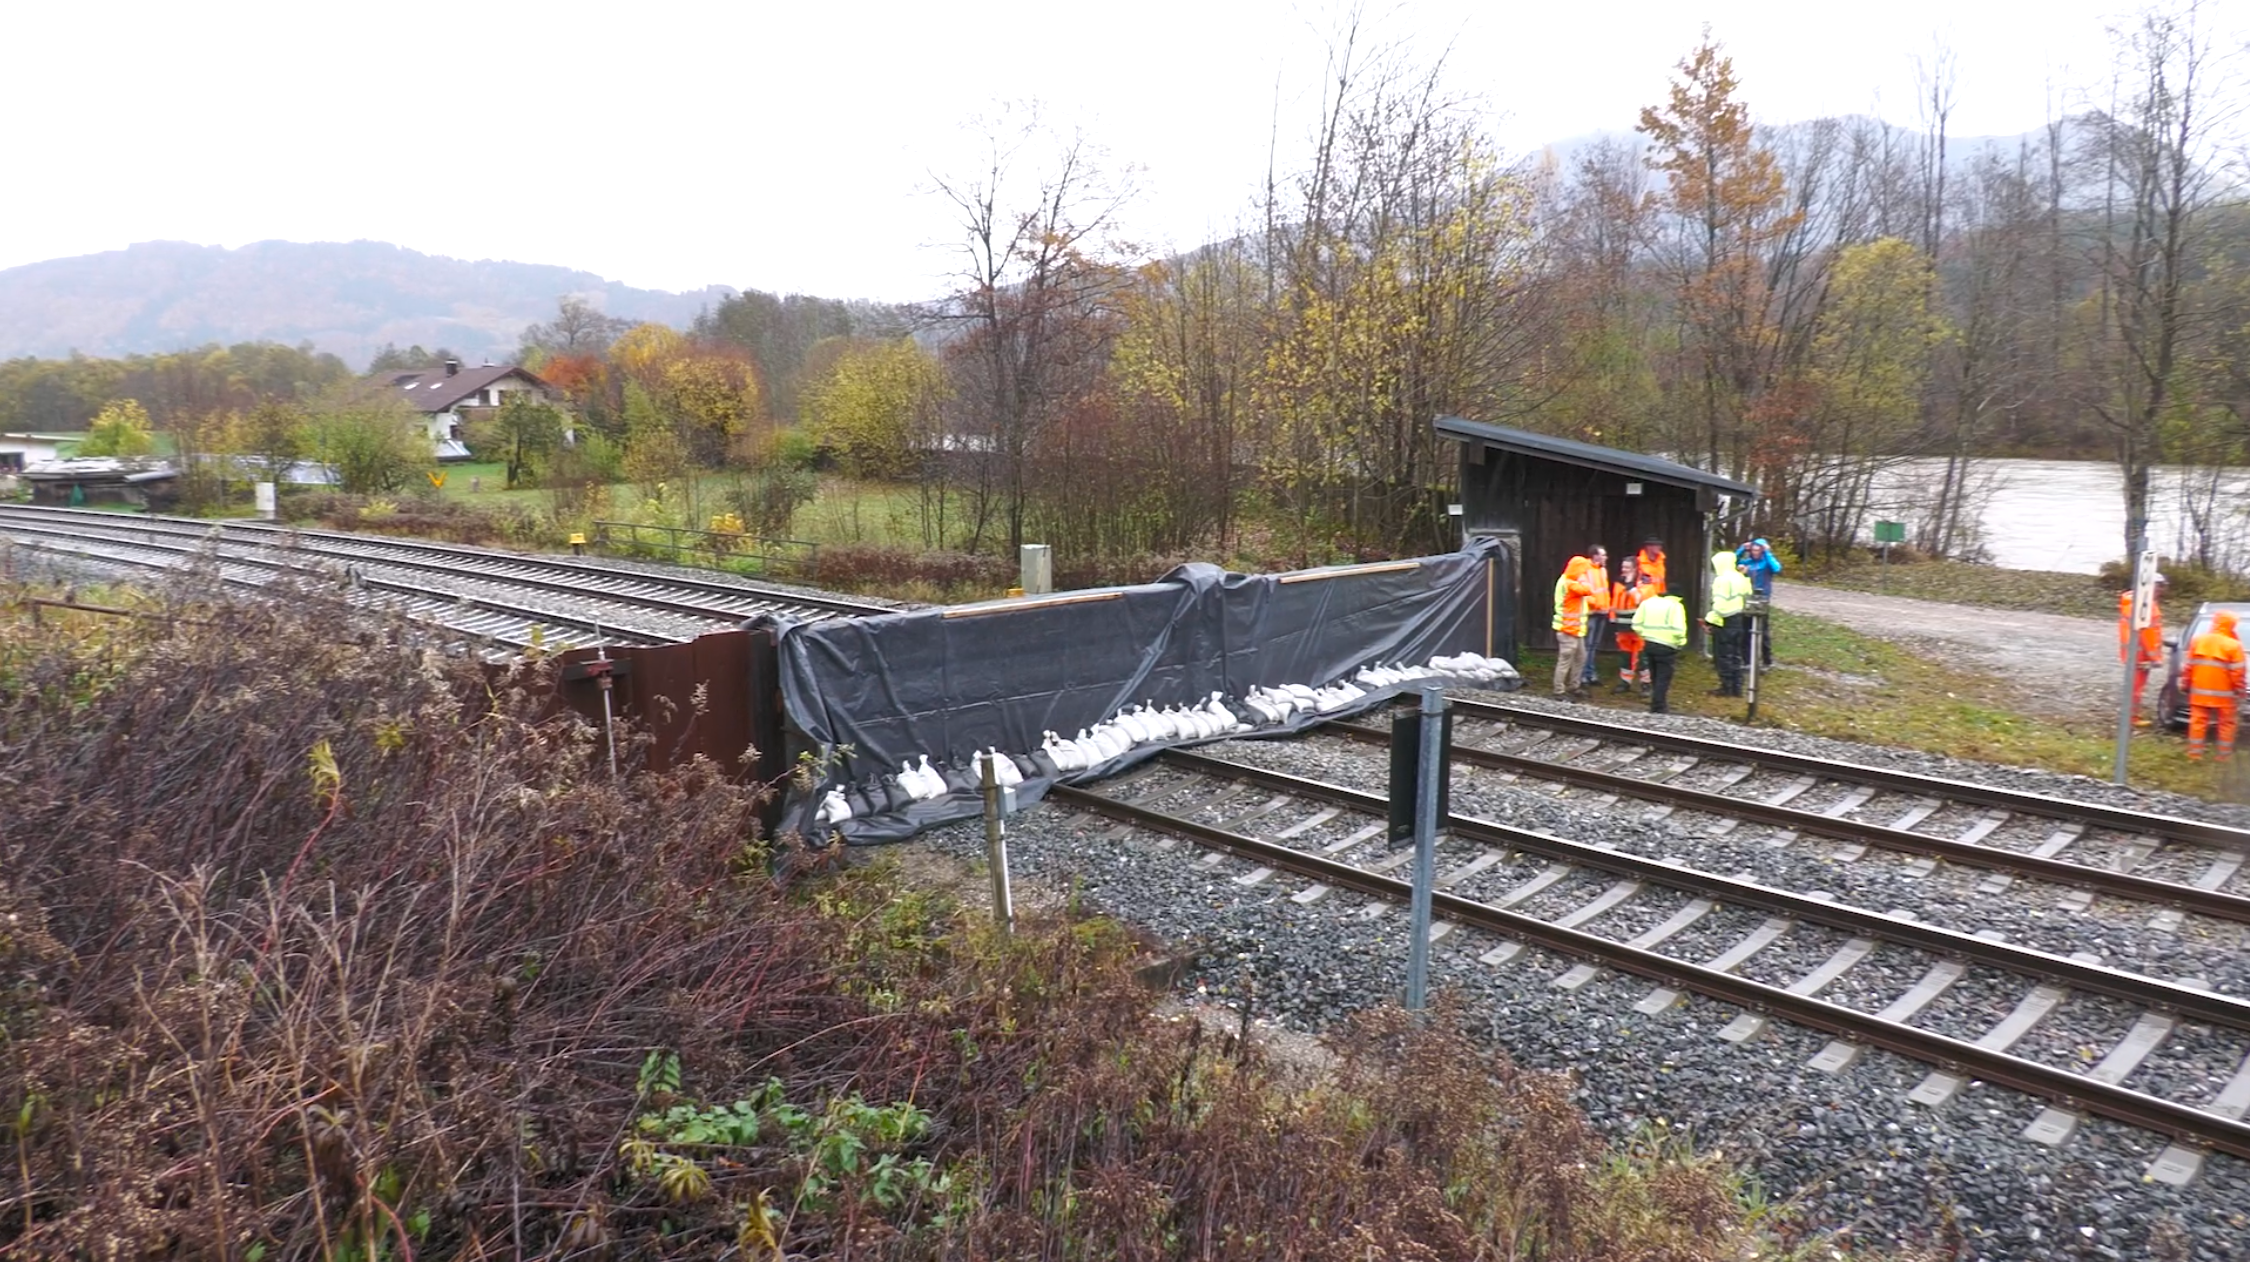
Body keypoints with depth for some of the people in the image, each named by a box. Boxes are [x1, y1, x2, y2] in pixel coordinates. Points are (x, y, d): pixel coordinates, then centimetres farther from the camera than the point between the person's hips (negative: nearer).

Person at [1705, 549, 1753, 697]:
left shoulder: (1722, 580, -17)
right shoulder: (1740, 578, 10)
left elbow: (1720, 605, -23)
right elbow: (1747, 599, 14)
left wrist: (1710, 620, -15)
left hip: (1724, 623, -8)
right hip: (1738, 621, 8)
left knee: (1724, 656, -1)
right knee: (1735, 656, 13)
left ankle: (1726, 687, 3)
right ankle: (1736, 687, 16)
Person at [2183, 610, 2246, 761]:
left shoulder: (2197, 641, 3)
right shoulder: (2233, 645, -10)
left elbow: (2189, 667, 6)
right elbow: (2237, 673, -10)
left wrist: (2187, 685, 14)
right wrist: (2239, 692, -2)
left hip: (2199, 692, 3)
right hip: (2224, 694, -3)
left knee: (2198, 721, 6)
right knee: (2226, 723, 6)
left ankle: (2195, 752, 5)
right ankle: (2225, 754, 8)